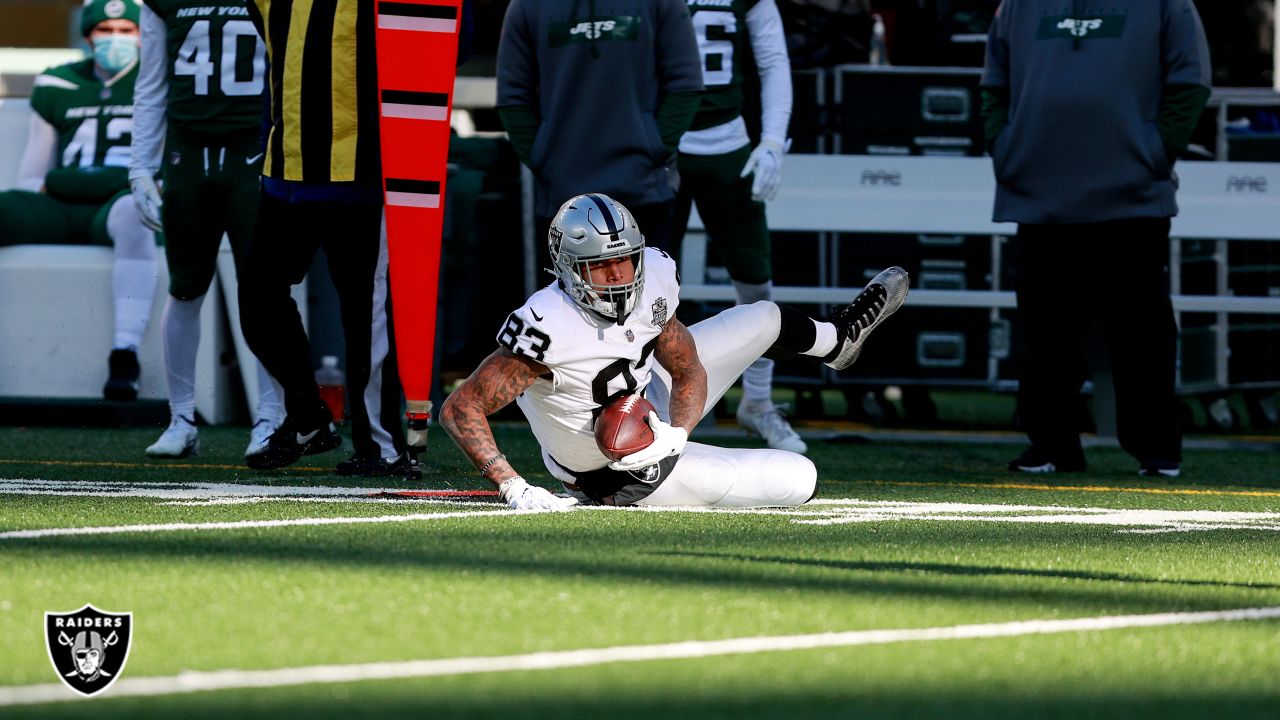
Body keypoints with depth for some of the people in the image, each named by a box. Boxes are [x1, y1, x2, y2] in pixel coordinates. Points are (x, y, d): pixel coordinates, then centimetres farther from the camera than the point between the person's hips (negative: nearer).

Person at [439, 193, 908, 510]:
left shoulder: (649, 284, -17)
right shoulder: (548, 330, -39)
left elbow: (690, 372, -4)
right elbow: (460, 409, -37)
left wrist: (674, 435, -24)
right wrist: (515, 489, -44)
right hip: (620, 474, -6)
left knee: (765, 321, 20)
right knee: (800, 480, -2)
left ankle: (839, 341, 53)